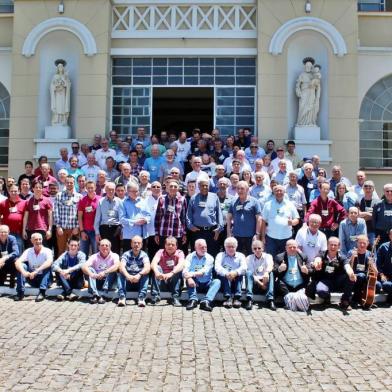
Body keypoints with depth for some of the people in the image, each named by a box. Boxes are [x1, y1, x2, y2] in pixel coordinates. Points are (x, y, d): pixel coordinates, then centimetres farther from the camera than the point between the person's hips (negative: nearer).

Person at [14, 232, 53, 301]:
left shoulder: (47, 251, -13)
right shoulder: (28, 251, -4)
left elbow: (49, 262, -34)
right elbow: (17, 262, -19)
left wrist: (36, 271, -45)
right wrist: (23, 272, -39)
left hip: (44, 279, -2)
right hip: (32, 278, 3)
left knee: (47, 266, -29)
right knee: (21, 266, -18)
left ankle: (42, 292, -32)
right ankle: (20, 292, -19)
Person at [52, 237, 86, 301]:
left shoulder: (81, 255, -6)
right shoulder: (64, 255, -1)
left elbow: (82, 264, -29)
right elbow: (54, 265, -17)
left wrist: (69, 270, -40)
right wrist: (61, 271, -38)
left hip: (77, 282, -2)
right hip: (66, 282, 2)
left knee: (80, 269, -28)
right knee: (57, 271, -22)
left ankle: (64, 293, -31)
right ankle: (70, 292, -38)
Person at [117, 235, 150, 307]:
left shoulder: (144, 255, -2)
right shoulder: (126, 254, -1)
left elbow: (147, 268, -21)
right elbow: (121, 267, -20)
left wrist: (139, 275, -43)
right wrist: (127, 276, -42)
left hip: (140, 282, 0)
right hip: (127, 281, 0)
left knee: (145, 274, -27)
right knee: (121, 273, -26)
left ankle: (141, 298, -37)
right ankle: (122, 297, -37)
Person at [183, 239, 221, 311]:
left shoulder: (209, 258, -2)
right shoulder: (190, 257, 0)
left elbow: (204, 272, -18)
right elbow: (185, 271, -16)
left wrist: (193, 274, -37)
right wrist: (189, 278, -39)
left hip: (206, 284, 0)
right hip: (195, 284, 0)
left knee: (217, 281, -26)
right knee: (189, 278, -28)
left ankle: (206, 301, -46)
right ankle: (193, 299, -40)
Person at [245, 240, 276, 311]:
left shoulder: (268, 256, 7)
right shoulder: (249, 258, 7)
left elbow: (270, 266, -17)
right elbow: (250, 274, -6)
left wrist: (266, 272, -40)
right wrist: (259, 283, -22)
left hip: (265, 282, 0)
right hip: (254, 283, 0)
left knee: (270, 273, -27)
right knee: (249, 273, -27)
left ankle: (270, 300, -37)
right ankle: (249, 300, -39)